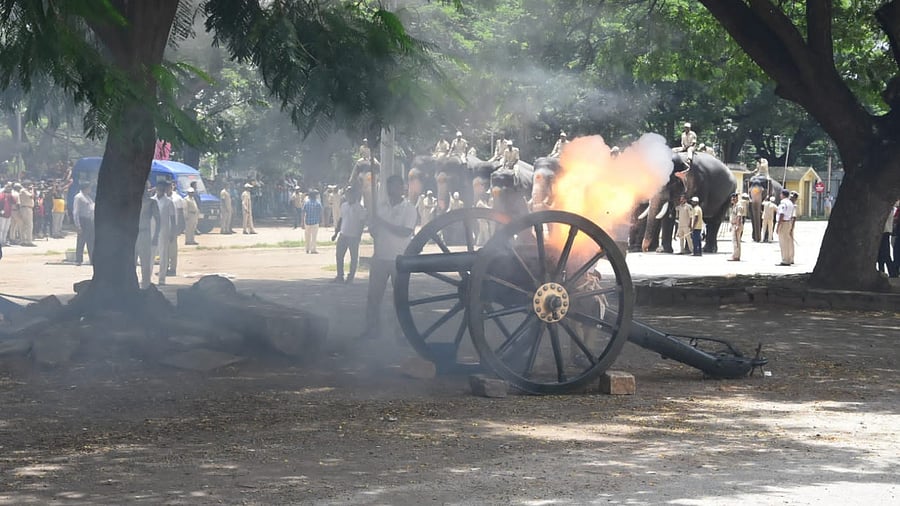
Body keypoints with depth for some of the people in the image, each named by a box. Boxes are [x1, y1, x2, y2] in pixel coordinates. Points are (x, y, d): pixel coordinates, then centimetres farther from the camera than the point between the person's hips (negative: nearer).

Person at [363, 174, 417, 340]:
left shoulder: (409, 209, -6)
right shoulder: (381, 205, 8)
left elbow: (406, 232, -18)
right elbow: (373, 229, 13)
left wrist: (383, 223, -19)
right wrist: (373, 226, -10)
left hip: (399, 259, -4)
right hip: (380, 257, 4)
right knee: (373, 295, 4)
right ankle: (372, 329, 12)